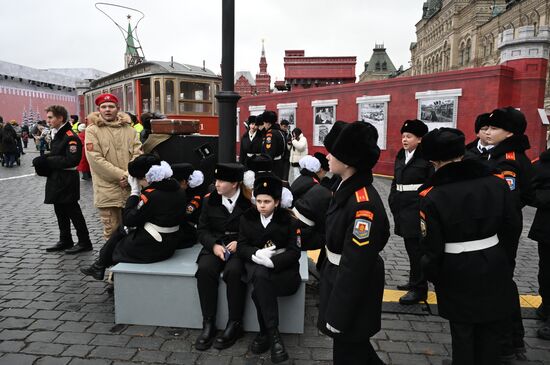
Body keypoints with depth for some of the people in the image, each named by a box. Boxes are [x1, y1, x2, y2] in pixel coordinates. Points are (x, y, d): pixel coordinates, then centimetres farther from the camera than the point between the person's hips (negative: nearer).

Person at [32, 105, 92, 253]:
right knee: (60, 212, 16)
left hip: (67, 181, -9)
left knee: (73, 212, -1)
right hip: (56, 179, 9)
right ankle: (65, 241, 27)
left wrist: (47, 161, -17)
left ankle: (84, 242, 9)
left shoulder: (71, 137, -17)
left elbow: (71, 160, -23)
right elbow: (55, 156, 17)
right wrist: (44, 160, -3)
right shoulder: (57, 135, 14)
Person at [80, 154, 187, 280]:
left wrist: (135, 192, -10)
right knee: (122, 230, 21)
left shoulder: (152, 195, -25)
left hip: (151, 248, -8)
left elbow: (128, 220, -15)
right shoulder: (177, 189, -1)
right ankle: (99, 266, 31)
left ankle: (100, 267, 38)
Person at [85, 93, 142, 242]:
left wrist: (129, 175, -12)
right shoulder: (92, 130, -1)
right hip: (107, 189, -3)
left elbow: (138, 153, 4)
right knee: (111, 231, 3)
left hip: (131, 187, 3)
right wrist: (120, 175, -14)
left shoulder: (129, 129, 9)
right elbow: (96, 159, -10)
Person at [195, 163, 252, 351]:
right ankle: (208, 324, -15)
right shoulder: (210, 200, 5)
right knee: (205, 270, -28)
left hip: (240, 248, -3)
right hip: (215, 246, 4)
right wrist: (214, 245, -11)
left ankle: (234, 325, -17)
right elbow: (203, 230, 7)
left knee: (234, 271, -34)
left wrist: (240, 242, -17)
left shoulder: (249, 201, -6)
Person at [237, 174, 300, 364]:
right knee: (260, 278, -31)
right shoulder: (247, 218, 5)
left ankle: (265, 333, -9)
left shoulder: (288, 220, -5)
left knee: (258, 291, -29)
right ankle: (273, 334, -20)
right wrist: (256, 254, -20)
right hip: (256, 266, 3)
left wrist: (272, 262, -24)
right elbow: (241, 247, 3)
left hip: (283, 268, -2)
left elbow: (294, 252, -8)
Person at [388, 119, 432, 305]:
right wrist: (393, 201, 11)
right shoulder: (400, 156, 12)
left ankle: (418, 289, 7)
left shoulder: (426, 157, -9)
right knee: (410, 246, 16)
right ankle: (415, 281, 31)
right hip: (402, 206, 7)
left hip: (418, 207, -7)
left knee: (416, 247, -3)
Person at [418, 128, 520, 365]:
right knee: (490, 333, 20)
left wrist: (433, 276, 3)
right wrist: (501, 257, 17)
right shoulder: (496, 182, -6)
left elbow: (432, 247, -15)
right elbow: (513, 227, 3)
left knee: (462, 333, 17)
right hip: (495, 269, 4)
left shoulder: (432, 196, -17)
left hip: (457, 274, -3)